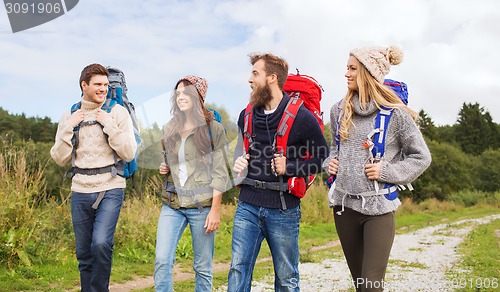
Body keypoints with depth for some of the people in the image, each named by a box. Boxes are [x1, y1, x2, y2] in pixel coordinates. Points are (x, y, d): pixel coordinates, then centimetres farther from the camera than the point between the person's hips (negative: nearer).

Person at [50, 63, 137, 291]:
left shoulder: (117, 112, -1)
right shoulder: (70, 116, 7)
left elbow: (129, 154, -8)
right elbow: (59, 159, 4)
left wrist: (110, 125, -15)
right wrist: (68, 128, -7)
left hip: (110, 189, -3)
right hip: (80, 190, 3)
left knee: (101, 243, -20)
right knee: (84, 254, 11)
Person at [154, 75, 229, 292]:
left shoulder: (213, 129, -2)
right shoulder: (170, 128, 12)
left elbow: (219, 172, -6)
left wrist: (215, 210, -11)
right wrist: (164, 168, 2)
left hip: (202, 204, -4)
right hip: (172, 203, 4)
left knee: (203, 267, 4)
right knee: (162, 261, -5)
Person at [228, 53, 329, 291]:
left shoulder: (301, 117, -7)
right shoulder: (246, 115, 9)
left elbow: (323, 159, -2)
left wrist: (289, 167, -14)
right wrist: (238, 162, 3)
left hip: (283, 209, -4)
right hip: (248, 205, 4)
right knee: (238, 270, 2)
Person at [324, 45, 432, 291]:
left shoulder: (395, 114, -9)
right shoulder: (339, 111, 5)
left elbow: (421, 157, -1)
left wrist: (387, 171, -13)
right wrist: (330, 162, 1)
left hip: (379, 208, -5)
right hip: (344, 205, 5)